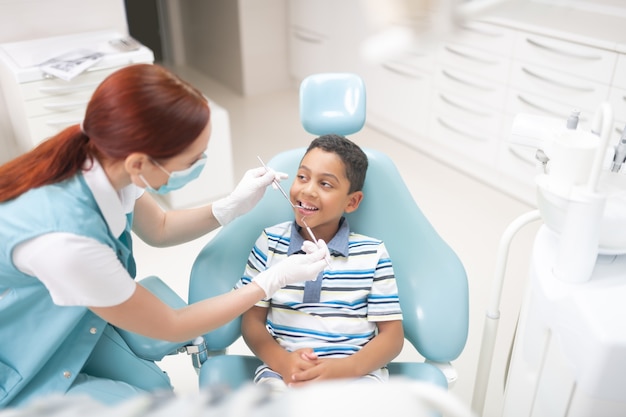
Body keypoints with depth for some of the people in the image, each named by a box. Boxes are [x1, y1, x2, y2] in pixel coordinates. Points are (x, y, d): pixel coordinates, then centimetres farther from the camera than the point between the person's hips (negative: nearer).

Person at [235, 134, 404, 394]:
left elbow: (392, 335, 4)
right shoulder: (270, 243, 8)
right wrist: (283, 362, -13)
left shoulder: (373, 255, 4)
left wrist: (343, 368, -15)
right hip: (283, 372, 0)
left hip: (356, 375, 1)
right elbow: (252, 320, 8)